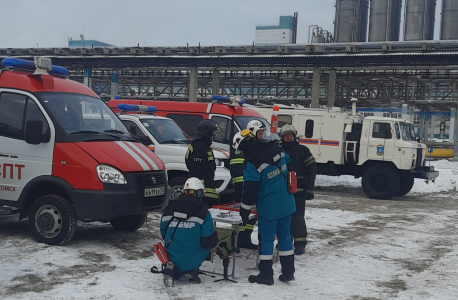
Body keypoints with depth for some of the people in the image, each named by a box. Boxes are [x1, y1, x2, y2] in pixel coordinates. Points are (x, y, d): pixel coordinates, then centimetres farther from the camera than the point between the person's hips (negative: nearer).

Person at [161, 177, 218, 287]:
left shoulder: (168, 209, 2)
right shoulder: (203, 213, -11)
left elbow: (163, 234, 12)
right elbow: (209, 242, -10)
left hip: (172, 256, 4)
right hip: (193, 257, -4)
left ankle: (172, 269, -3)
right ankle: (192, 271, 5)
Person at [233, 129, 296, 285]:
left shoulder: (252, 163, -19)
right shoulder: (277, 149, 0)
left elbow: (250, 190, -15)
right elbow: (288, 166, 14)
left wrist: (244, 210, -4)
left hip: (268, 207, -7)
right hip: (287, 203, 7)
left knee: (266, 238, 6)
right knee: (284, 236, 15)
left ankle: (266, 275, 12)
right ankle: (288, 272, 22)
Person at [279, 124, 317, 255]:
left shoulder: (302, 150, -1)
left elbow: (312, 169, -2)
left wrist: (309, 189, -7)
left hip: (298, 190, -4)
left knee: (298, 216, -8)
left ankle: (300, 243, -2)